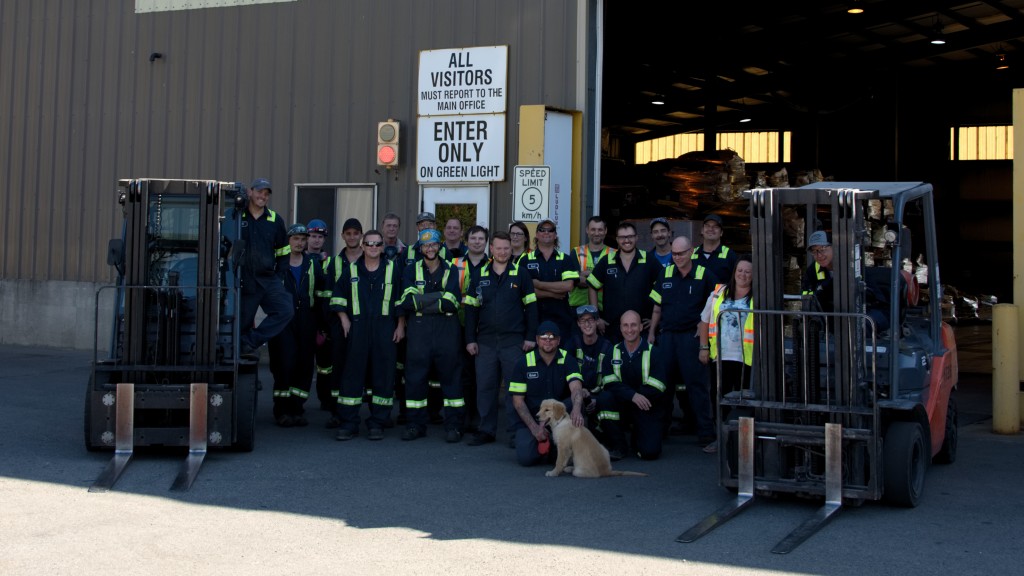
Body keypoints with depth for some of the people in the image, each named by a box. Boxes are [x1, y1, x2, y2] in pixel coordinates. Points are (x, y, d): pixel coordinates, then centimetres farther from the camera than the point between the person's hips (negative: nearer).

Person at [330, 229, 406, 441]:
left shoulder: (393, 269, 7)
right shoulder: (351, 270, 10)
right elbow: (338, 297, 14)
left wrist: (400, 326, 2)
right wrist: (344, 320, 2)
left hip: (385, 329, 0)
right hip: (357, 328, 1)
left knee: (383, 374, 0)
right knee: (352, 373, -2)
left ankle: (377, 423, 7)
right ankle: (348, 423, 3)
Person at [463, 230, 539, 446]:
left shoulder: (520, 274, 4)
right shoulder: (480, 275, 9)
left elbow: (531, 307, 3)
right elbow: (471, 309, 9)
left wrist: (530, 337, -3)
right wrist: (470, 339, 3)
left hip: (514, 341, -2)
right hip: (485, 341, 2)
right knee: (485, 387, 4)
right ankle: (486, 430, 13)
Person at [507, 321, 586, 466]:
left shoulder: (567, 360, -3)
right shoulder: (524, 362, -3)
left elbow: (576, 388, -21)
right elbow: (518, 401, -5)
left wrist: (576, 409, -44)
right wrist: (534, 427, -18)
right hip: (529, 419, -1)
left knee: (575, 402, -30)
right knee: (525, 457, -28)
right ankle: (543, 445, 7)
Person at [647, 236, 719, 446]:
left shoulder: (704, 275, -2)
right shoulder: (666, 275, 10)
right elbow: (657, 307, 15)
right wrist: (651, 333, 11)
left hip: (692, 336, -4)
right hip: (666, 335, 4)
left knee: (696, 383, -6)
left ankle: (705, 430, -3)